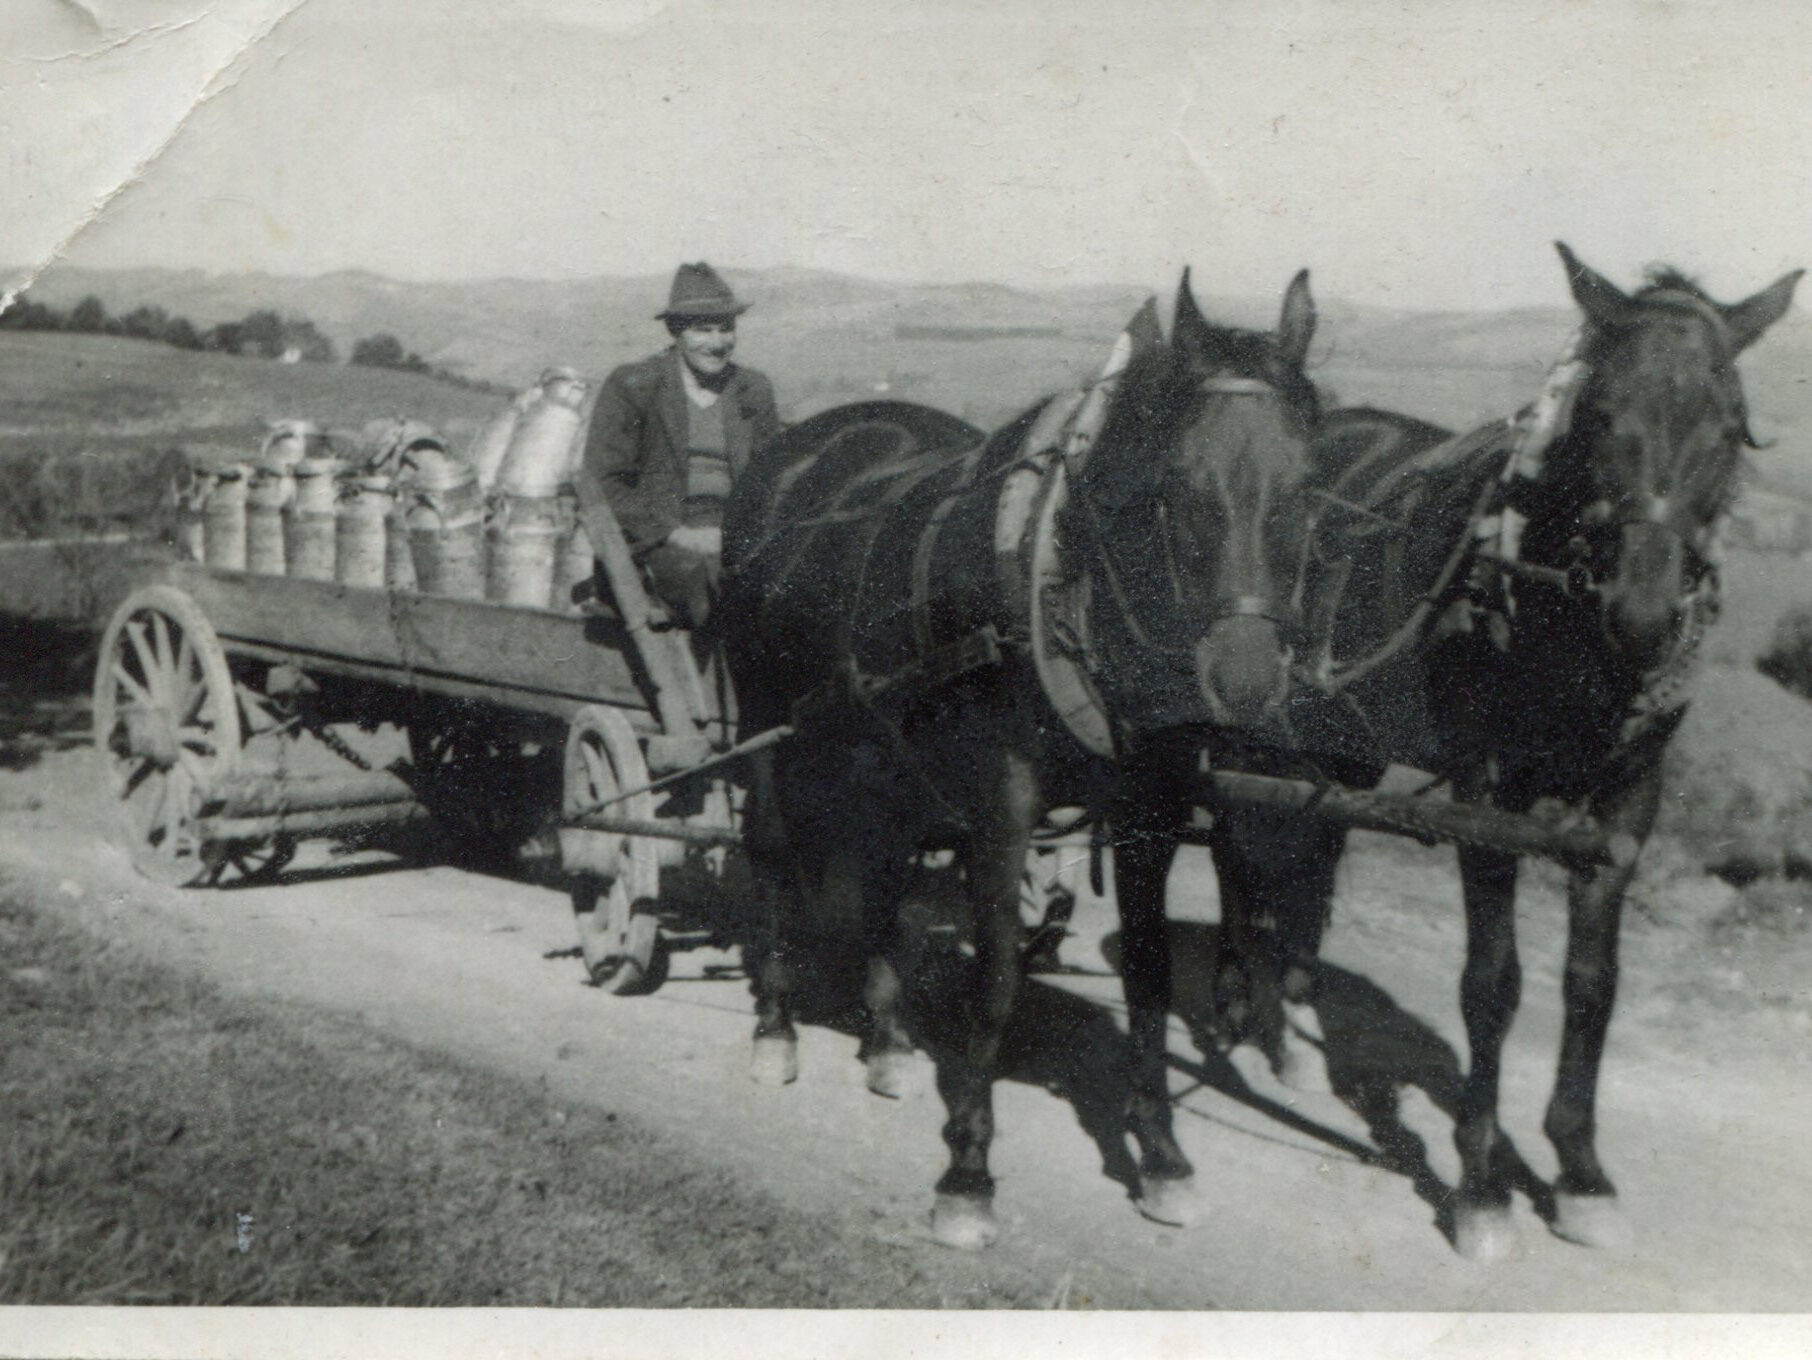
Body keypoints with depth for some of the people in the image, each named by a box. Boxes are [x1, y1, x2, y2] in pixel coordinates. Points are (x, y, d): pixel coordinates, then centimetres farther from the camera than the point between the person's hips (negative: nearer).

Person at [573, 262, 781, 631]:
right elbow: (606, 482, -2)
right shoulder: (629, 388, 2)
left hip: (735, 540, 4)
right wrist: (672, 533, -12)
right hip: (654, 541, -3)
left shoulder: (755, 391, 16)